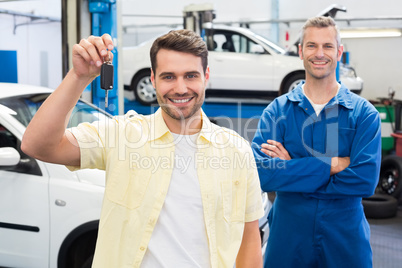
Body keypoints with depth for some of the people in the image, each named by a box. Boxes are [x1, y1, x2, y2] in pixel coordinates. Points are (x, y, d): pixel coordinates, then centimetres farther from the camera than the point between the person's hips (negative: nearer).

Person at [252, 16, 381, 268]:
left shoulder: (364, 113, -3)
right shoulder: (277, 110, -2)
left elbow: (366, 179, -16)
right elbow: (261, 174, -16)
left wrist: (293, 170, -16)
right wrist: (332, 165, -18)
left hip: (346, 240, 0)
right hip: (287, 237, 1)